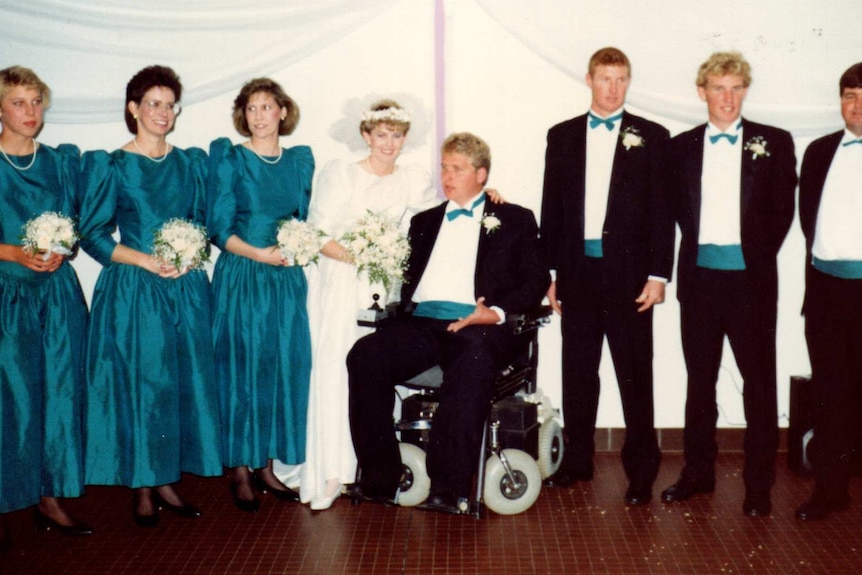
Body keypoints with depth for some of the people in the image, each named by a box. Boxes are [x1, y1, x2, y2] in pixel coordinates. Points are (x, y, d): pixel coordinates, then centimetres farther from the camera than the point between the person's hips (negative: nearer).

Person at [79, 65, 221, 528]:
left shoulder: (190, 163, 12)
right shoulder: (112, 167, 0)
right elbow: (92, 234, -3)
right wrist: (146, 260, -14)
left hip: (187, 288, 4)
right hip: (132, 291, -4)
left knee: (184, 383, 4)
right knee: (138, 384, -1)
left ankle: (167, 482, 16)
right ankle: (142, 488, 11)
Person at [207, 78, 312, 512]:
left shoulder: (300, 160, 11)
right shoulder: (230, 158, 0)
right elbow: (219, 228, -5)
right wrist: (258, 253, -19)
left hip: (287, 280, 4)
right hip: (240, 278, -4)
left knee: (283, 369, 4)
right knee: (241, 369, -2)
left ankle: (267, 465, 16)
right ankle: (240, 472, 9)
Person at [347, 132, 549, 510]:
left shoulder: (515, 220, 17)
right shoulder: (424, 221, 30)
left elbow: (536, 281, 8)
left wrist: (498, 311, -11)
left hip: (478, 325, -3)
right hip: (421, 322, 4)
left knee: (474, 362, -39)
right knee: (365, 355, -26)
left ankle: (449, 484, -32)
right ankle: (381, 477, -18)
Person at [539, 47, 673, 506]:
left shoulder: (650, 137, 3)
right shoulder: (562, 136, 10)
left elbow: (662, 210, 0)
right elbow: (551, 207, 9)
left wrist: (658, 274, -7)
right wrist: (552, 272, 5)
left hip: (628, 272, -2)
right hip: (577, 270, 3)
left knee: (635, 374, 3)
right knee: (577, 372, 11)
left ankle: (641, 470, 12)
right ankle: (578, 460, 23)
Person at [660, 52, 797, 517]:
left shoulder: (773, 143, 3)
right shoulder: (682, 147, 9)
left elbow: (783, 208, 3)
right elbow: (677, 208, 12)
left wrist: (759, 254, 0)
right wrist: (698, 247, 3)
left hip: (750, 278, -2)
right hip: (699, 275, 2)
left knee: (759, 382, 2)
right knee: (700, 381, 11)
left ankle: (758, 484, 11)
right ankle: (698, 473, 22)